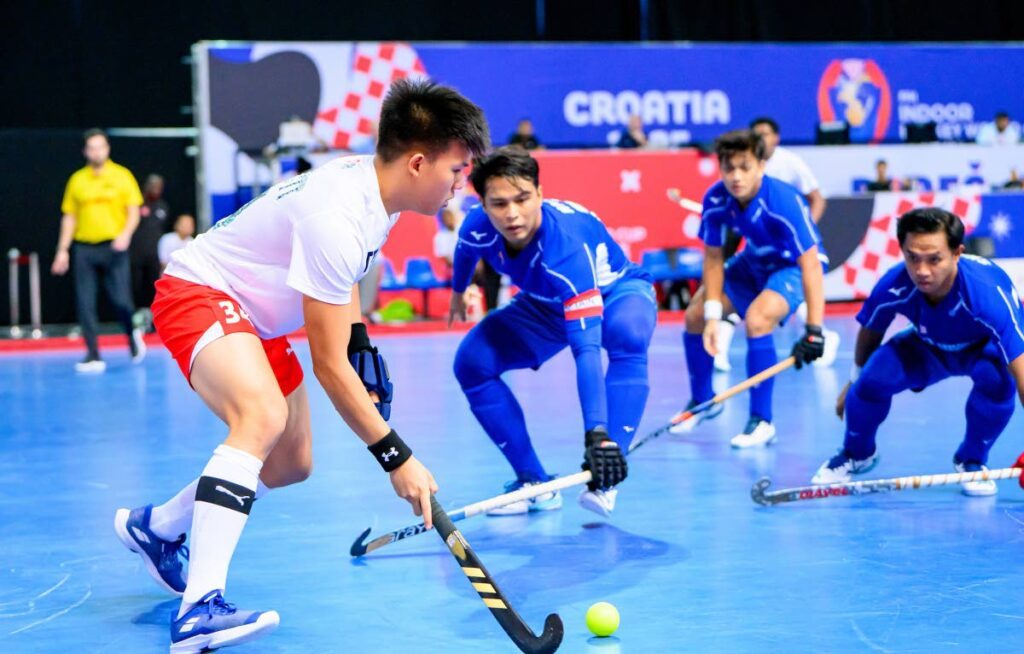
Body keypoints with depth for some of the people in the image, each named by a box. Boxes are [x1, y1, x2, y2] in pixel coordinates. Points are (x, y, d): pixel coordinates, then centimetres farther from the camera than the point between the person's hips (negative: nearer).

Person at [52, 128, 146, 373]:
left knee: (120, 301, -7)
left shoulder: (122, 176, 3)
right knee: (85, 304, -4)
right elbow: (69, 217, 12)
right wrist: (63, 250, 6)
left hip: (113, 248, -2)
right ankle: (93, 357, 1)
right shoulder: (77, 180, 9)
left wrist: (125, 234, -17)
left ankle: (132, 334, 25)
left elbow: (134, 212, 2)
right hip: (85, 249, 2)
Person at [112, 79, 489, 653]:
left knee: (291, 465, 15)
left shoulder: (378, 186, -4)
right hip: (199, 291, -10)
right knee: (263, 415, -37)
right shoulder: (337, 217, -32)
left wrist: (363, 344, 8)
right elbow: (329, 367, -28)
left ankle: (155, 526, 37)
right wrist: (396, 457, -25)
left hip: (257, 316, 10)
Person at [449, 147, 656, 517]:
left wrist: (597, 434, -58)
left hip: (616, 293, -6)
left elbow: (587, 349, -50)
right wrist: (458, 291, 24)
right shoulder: (478, 228, -26)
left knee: (627, 338, -40)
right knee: (472, 363, -14)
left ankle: (605, 483, -38)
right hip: (547, 304, 6)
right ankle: (535, 484, -7)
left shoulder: (567, 246, -43)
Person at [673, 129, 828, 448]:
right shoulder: (715, 200, -21)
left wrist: (813, 330, -45)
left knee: (757, 319, -31)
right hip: (754, 262, 6)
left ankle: (762, 421, -17)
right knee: (695, 316, 3)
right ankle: (703, 400, 30)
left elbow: (811, 265, -39)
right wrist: (713, 317, -15)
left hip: (793, 265, -6)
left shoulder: (785, 202, -37)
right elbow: (713, 257, -8)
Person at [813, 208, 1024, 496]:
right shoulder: (892, 286, -31)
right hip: (928, 347, 3)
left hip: (983, 347, -2)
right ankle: (857, 454, 10)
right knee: (872, 378, -24)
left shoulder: (989, 295, -42)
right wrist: (854, 382, 9)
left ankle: (972, 460, -6)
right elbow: (870, 331, -6)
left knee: (996, 376, -37)